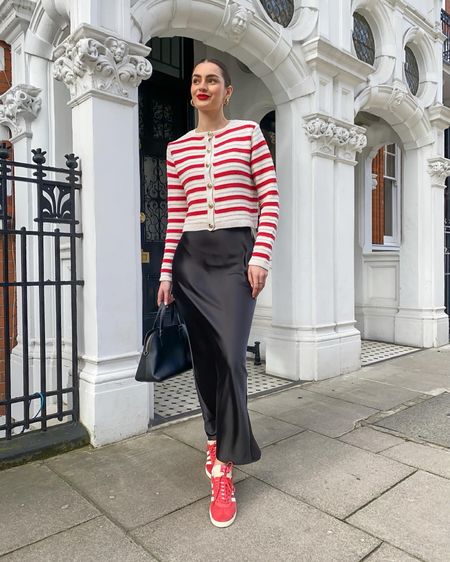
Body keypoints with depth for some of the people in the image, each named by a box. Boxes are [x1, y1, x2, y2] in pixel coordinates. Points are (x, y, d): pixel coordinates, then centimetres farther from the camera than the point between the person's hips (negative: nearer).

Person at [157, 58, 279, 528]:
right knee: (204, 356, 7)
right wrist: (166, 272, 5)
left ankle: (224, 466, 2)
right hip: (190, 256, 4)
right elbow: (175, 215, 10)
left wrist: (260, 257, -11)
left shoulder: (248, 133, 6)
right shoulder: (177, 148, 13)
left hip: (236, 251, -3)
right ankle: (216, 437, 28)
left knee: (231, 354, -12)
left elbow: (270, 201, 0)